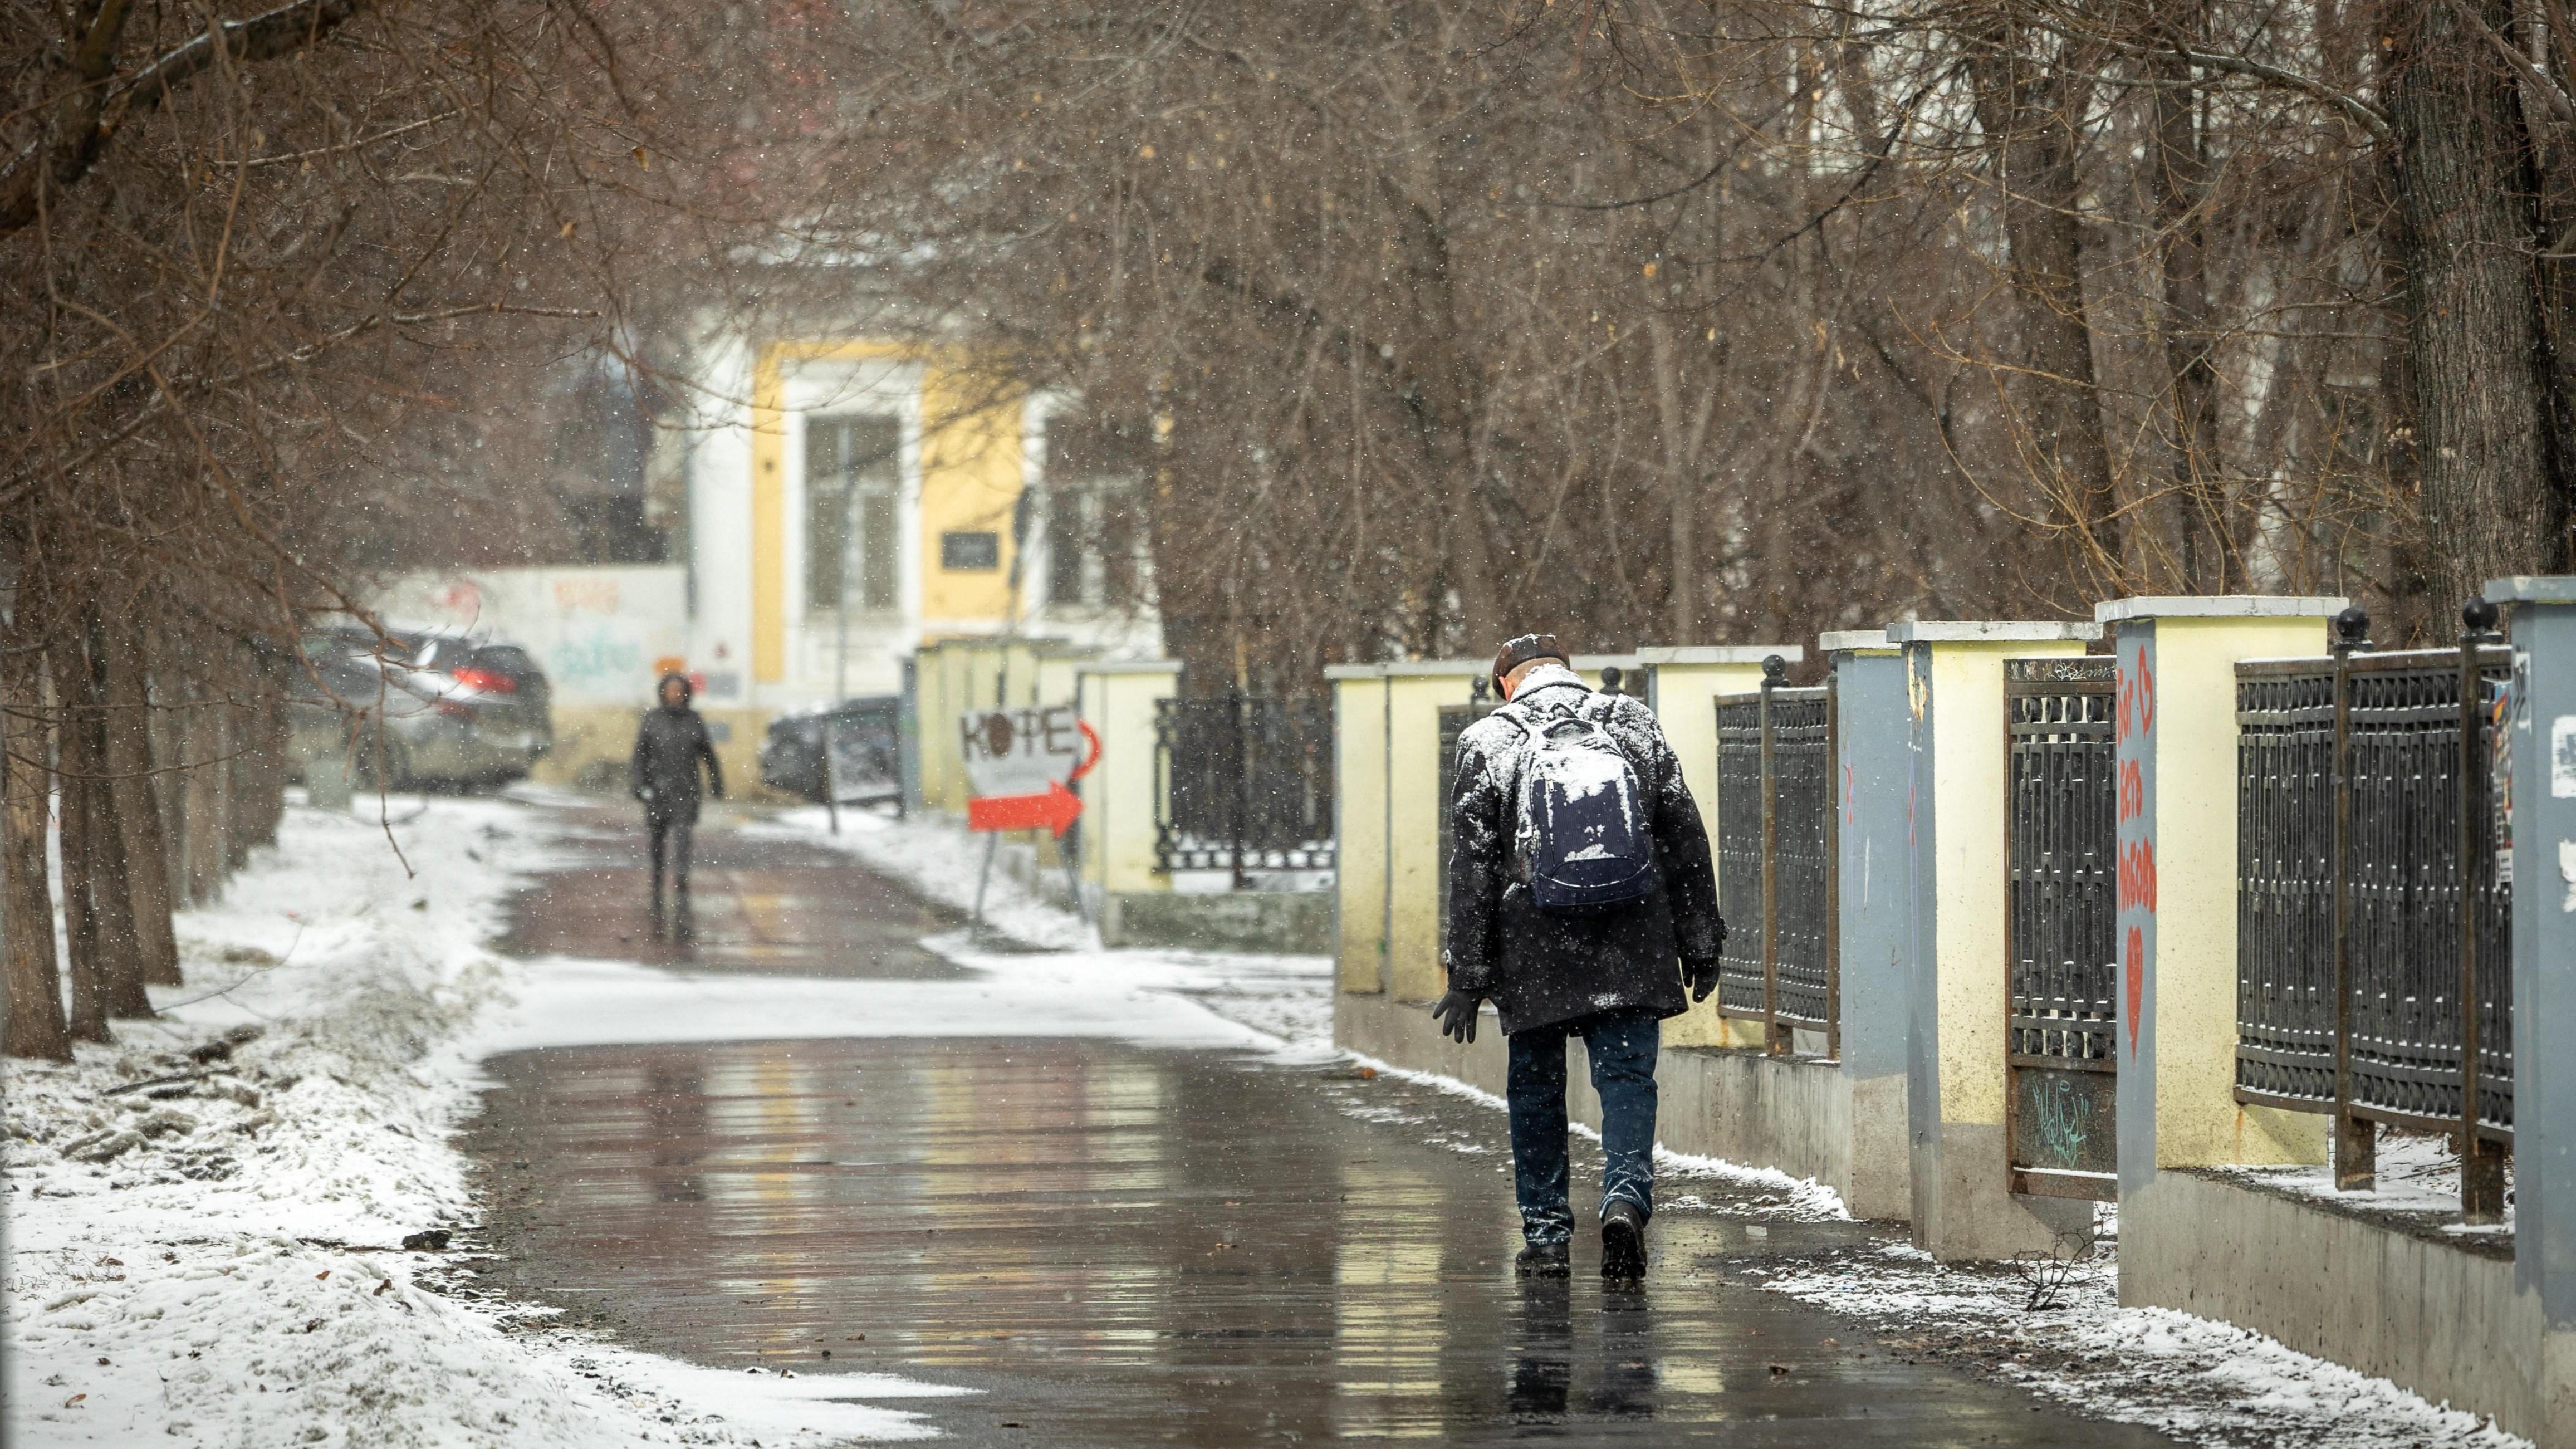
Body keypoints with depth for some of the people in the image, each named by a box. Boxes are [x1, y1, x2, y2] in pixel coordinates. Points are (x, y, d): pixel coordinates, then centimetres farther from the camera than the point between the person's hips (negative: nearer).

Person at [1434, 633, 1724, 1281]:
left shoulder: (1488, 742, 0)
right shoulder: (1635, 724, 7)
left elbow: (1473, 867, -2)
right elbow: (1685, 839, 7)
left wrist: (1466, 977, 0)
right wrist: (1700, 942, 13)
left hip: (1534, 952, -1)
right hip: (1632, 949, 1)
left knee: (1536, 1090, 12)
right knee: (1627, 1077, 2)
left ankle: (1546, 1234, 14)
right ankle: (1626, 1195, -21)